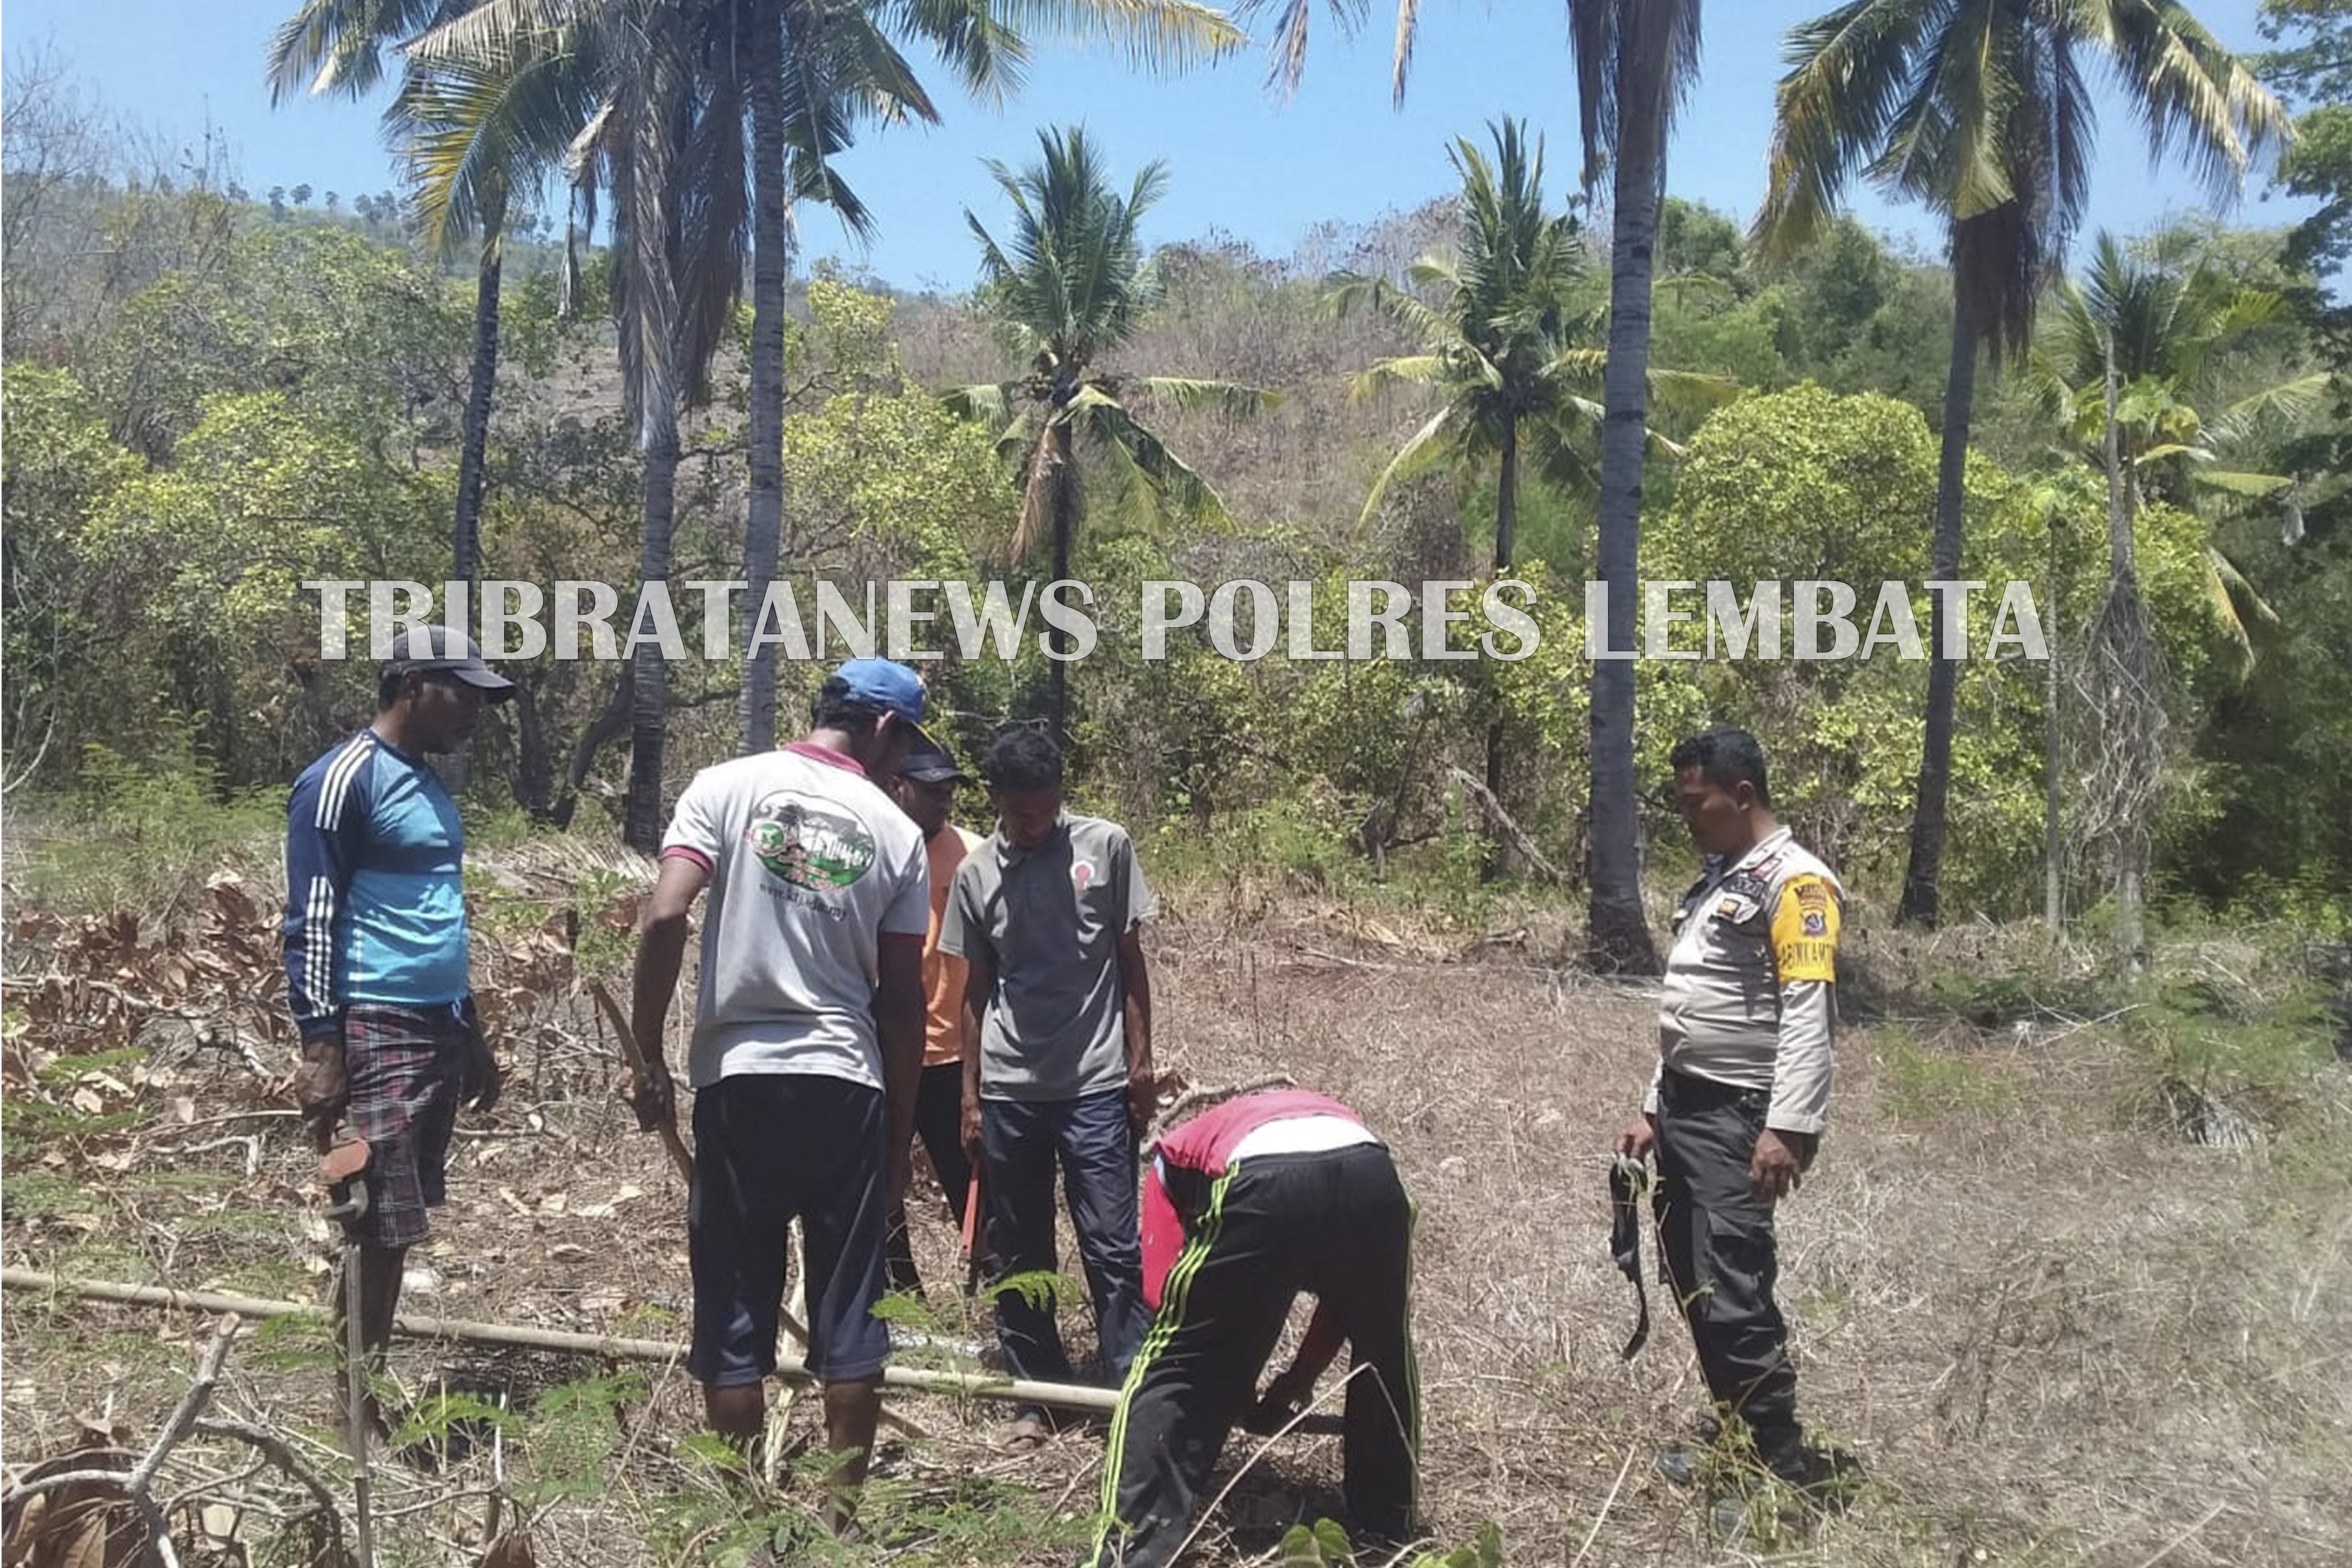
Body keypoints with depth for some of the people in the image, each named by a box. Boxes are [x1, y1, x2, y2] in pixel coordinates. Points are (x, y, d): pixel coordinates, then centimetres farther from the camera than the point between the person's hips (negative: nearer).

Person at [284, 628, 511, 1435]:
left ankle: (373, 1390, 19)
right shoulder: (343, 780, -10)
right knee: (378, 1225, -6)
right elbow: (311, 923, -13)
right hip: (377, 1031, -9)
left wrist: (471, 1032, 24)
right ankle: (357, 1409, 3)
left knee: (401, 1224, 12)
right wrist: (320, 1047, -18)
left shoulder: (429, 786, 17)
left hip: (438, 1027, 9)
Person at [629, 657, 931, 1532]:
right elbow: (901, 998, 5)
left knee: (736, 1302, 9)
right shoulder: (896, 831, 3)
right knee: (850, 1304, 9)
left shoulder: (728, 787, 0)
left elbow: (666, 919, -11)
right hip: (849, 1084, 1)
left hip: (740, 1077, 0)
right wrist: (902, 1127, 13)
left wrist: (648, 1056, -2)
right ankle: (846, 1504, 18)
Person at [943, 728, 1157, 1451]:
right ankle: (1035, 1397, 21)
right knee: (1018, 1254, 9)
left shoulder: (1106, 847, -2)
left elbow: (1130, 960, 4)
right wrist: (970, 1094, 7)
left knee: (1113, 1250, -3)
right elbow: (976, 990, 8)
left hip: (1095, 1086, -2)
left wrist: (1141, 1060, 0)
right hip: (1008, 1092, 2)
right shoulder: (977, 874, 2)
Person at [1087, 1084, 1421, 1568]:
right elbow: (1348, 1288, 40)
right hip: (1369, 1174, 4)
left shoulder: (1178, 1152, 36)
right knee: (1386, 1361, 30)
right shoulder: (1324, 1111, 44)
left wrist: (1215, 1377, 38)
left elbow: (1164, 1290, 24)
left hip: (1262, 1180, -4)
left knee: (1172, 1375, 13)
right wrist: (1302, 1376, 48)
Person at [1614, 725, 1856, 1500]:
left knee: (1731, 1285, -12)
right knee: (1691, 1278, 13)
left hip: (1740, 1117, -9)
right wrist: (1654, 1110, 21)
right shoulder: (1713, 882, 18)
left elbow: (1809, 1016, -19)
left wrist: (1788, 1129, -26)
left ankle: (1784, 1458, -2)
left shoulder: (1794, 882, -11)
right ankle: (1737, 1425, 25)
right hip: (1686, 1110, 9)